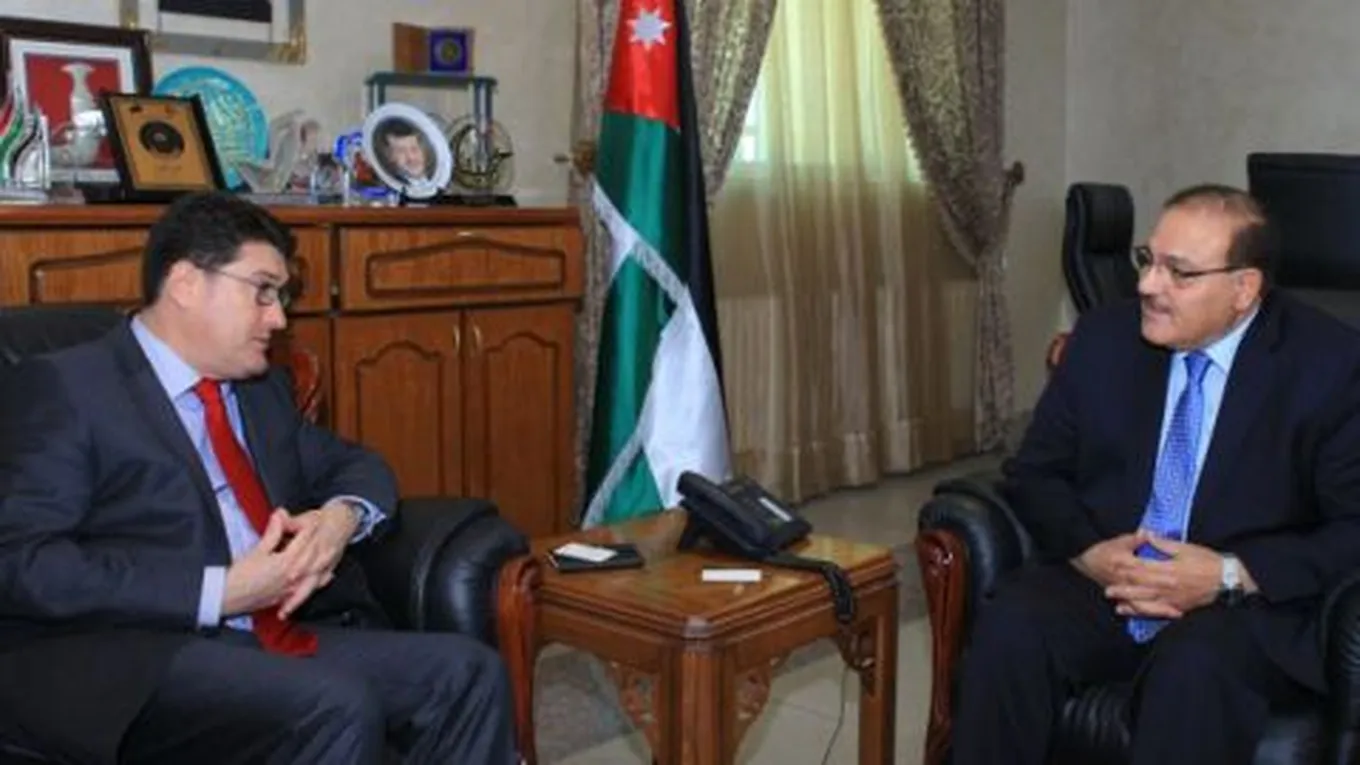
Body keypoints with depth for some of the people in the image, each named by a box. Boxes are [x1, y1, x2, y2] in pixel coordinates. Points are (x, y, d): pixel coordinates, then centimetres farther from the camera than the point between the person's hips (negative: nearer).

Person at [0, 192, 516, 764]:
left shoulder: (263, 390, 21)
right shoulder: (60, 388, -2)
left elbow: (355, 465, 28)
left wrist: (342, 515, 2)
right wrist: (218, 592, -18)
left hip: (273, 637, 7)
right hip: (131, 659, -7)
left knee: (468, 671, -14)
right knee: (336, 707, -32)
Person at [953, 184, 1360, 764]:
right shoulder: (1102, 338, 4)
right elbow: (1032, 473, 8)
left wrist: (1231, 576, -20)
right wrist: (1088, 551, -12)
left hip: (1252, 603, -3)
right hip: (1104, 582, 3)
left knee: (1196, 664, -36)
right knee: (1009, 625, -27)